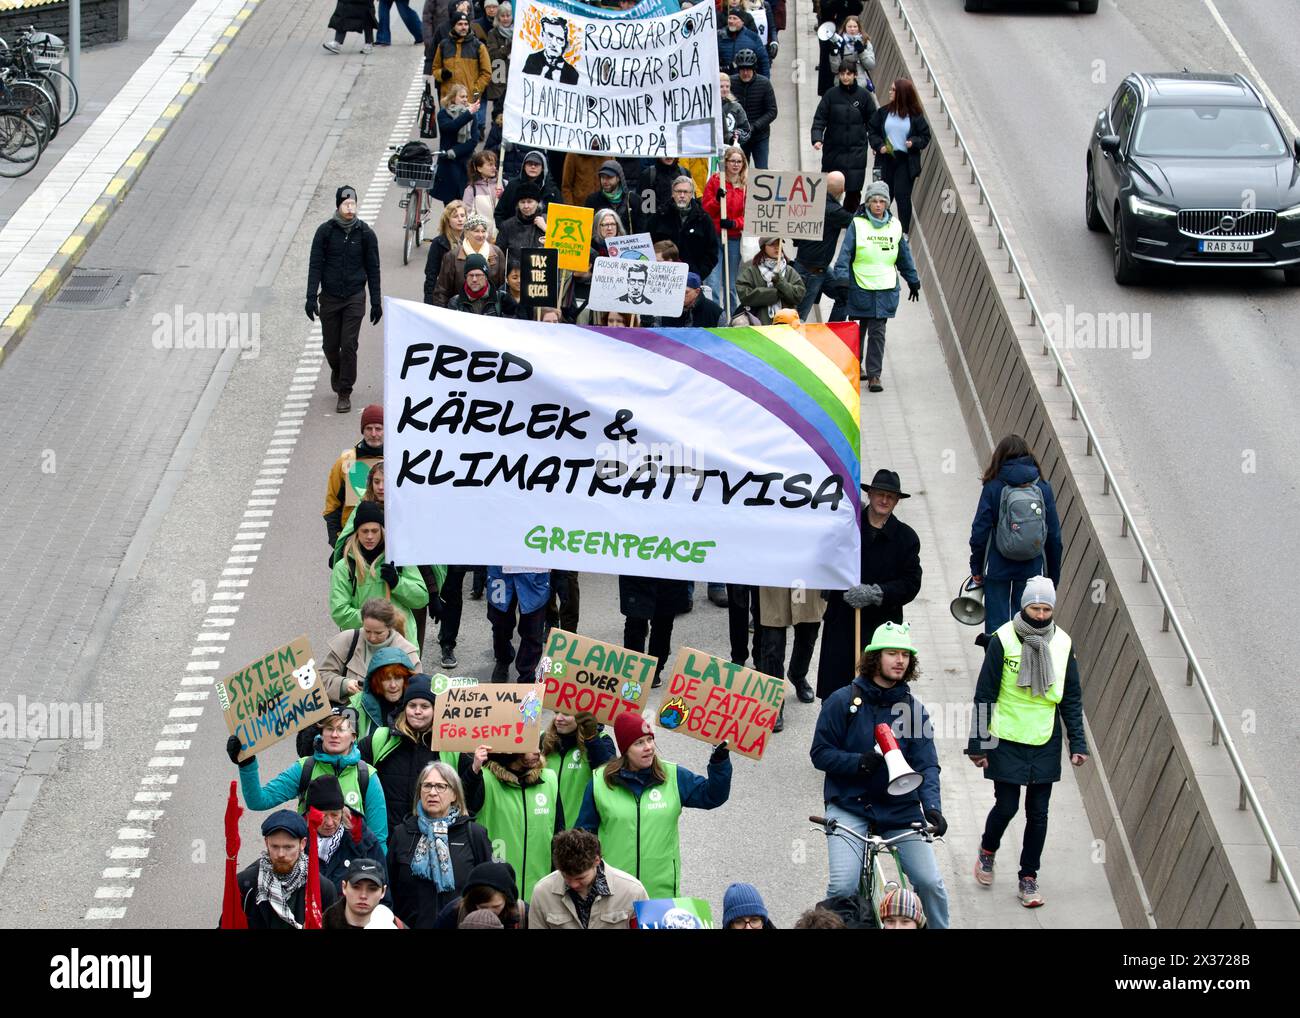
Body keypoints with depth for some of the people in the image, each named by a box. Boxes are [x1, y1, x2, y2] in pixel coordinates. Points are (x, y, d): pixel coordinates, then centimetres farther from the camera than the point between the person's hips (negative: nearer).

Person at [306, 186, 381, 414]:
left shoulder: (365, 234, 0)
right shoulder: (325, 231, -2)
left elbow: (373, 269, 6)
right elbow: (315, 265, -1)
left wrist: (376, 302, 4)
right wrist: (311, 297, -9)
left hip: (354, 298, -1)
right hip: (329, 297, 1)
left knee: (349, 345, -8)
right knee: (330, 345, 7)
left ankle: (345, 393, 0)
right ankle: (337, 371, 39)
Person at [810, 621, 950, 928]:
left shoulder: (914, 709, 3)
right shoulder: (842, 701, -2)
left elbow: (926, 764, -4)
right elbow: (820, 753, -2)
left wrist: (932, 806, -21)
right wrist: (859, 762, -20)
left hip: (900, 810, 2)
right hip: (849, 807, -2)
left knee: (930, 882, -8)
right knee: (843, 885, -19)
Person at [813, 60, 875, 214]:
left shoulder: (864, 95, 2)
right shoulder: (831, 95, 0)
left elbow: (872, 121, 8)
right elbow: (820, 119, -3)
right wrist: (817, 139, -17)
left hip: (856, 151, 0)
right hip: (833, 150, 0)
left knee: (853, 190, -5)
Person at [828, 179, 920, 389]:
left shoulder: (895, 226, 8)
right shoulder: (858, 225, -2)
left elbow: (904, 256, 18)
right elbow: (845, 253, -6)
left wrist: (913, 281, 23)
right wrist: (842, 278, -18)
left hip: (886, 290, 1)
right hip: (860, 288, -1)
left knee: (877, 332, -4)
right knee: (857, 330, 11)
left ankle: (874, 375, -4)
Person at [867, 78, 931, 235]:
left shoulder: (915, 115, -3)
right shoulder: (883, 112, 2)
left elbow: (925, 136, 3)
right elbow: (872, 131, 8)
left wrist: (914, 142, -16)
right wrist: (879, 146, -8)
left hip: (906, 162, -3)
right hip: (886, 159, 3)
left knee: (902, 196, -5)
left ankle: (904, 232, 3)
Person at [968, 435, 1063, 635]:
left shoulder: (993, 487, -6)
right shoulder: (1043, 487, 0)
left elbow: (980, 530, -5)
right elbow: (1054, 534, 3)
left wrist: (976, 568, 5)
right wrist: (1053, 573, 12)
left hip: (997, 568, -2)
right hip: (1031, 569, 2)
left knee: (996, 621, 5)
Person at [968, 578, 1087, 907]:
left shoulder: (1063, 643, 1)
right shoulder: (1003, 640, -9)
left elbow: (1071, 698, 9)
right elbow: (984, 694, -5)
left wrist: (1078, 743, 3)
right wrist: (977, 743, -6)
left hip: (1045, 743, 3)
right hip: (1006, 741, -3)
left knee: (1038, 813, 6)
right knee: (1006, 806, 0)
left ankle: (1029, 878, 18)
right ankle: (988, 850, 31)